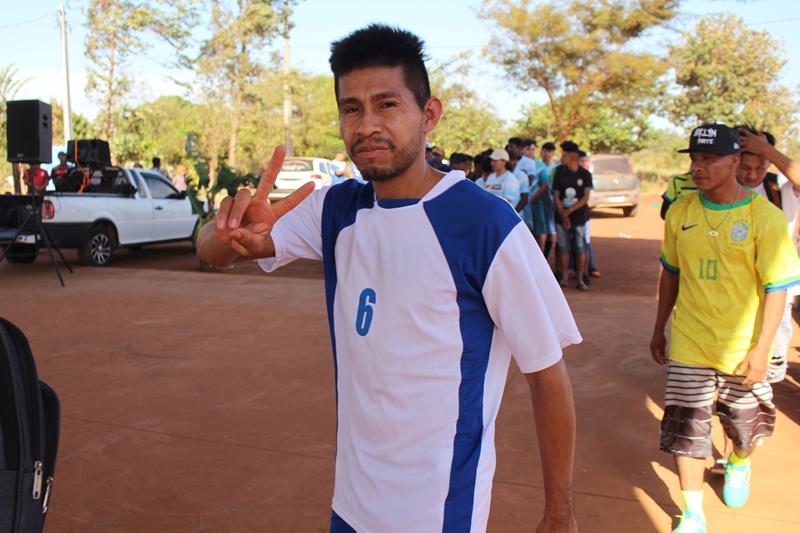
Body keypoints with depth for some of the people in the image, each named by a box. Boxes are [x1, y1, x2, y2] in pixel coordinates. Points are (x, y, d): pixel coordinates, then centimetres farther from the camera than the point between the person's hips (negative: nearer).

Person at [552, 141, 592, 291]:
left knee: (580, 249, -1)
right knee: (564, 248, 5)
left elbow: (585, 198, -8)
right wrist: (563, 215, -10)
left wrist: (569, 211, -15)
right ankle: (564, 277, 14)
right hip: (562, 216, 2)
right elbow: (556, 195, 1)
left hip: (579, 217, -2)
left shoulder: (585, 174, -3)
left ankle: (580, 279, 5)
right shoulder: (559, 172, 3)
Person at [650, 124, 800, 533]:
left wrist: (761, 349, -15)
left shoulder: (765, 217, -12)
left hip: (742, 350, -2)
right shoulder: (680, 212, -1)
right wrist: (659, 329, 12)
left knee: (745, 428, 18)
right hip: (688, 346, 2)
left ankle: (738, 464, 52)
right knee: (686, 430, 3)